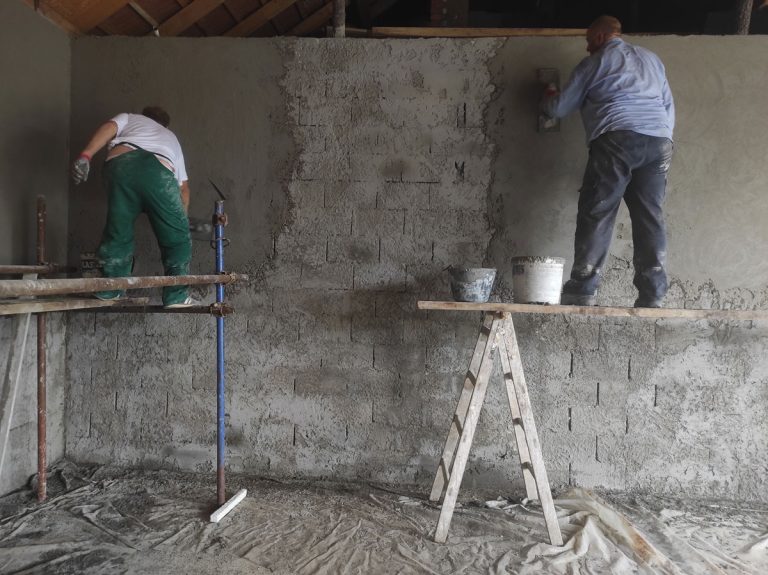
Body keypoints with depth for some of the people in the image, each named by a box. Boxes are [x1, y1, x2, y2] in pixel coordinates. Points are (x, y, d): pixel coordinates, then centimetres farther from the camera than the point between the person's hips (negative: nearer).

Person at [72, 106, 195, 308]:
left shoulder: (129, 118, 39)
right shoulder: (170, 137, 43)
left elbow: (109, 127, 13)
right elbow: (183, 186, 35)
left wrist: (86, 155, 0)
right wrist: (182, 218, 44)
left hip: (121, 162, 1)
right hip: (159, 169, 0)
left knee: (118, 230, 15)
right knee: (177, 234, 11)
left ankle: (109, 290, 21)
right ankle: (177, 296, 9)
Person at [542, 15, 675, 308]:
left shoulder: (595, 62, 14)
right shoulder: (651, 58, 29)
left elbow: (559, 108, 16)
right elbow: (669, 105, 24)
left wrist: (548, 97, 37)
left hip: (617, 138, -5)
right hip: (659, 141, 5)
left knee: (596, 215, -7)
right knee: (650, 219, 1)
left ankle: (582, 292, -13)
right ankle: (651, 298, -2)